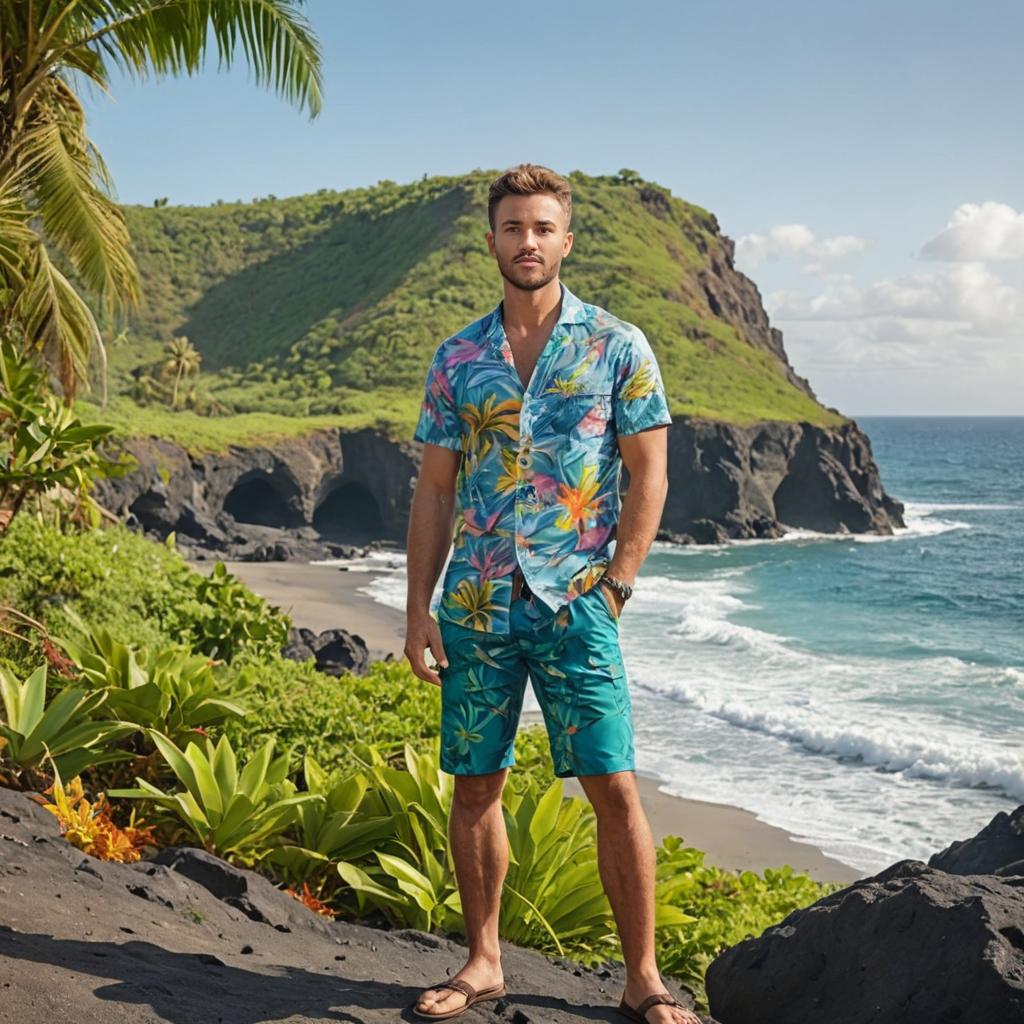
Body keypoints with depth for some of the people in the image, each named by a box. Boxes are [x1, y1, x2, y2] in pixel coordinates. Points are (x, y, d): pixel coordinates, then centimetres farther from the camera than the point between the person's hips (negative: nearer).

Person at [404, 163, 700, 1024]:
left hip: (575, 602, -3)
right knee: (475, 786, 8)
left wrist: (614, 587, -8)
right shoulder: (458, 359, 10)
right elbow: (434, 491, 10)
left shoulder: (618, 347, 1)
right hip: (474, 605, 3)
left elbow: (648, 478, 0)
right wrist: (419, 608, 4)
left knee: (614, 788, -4)